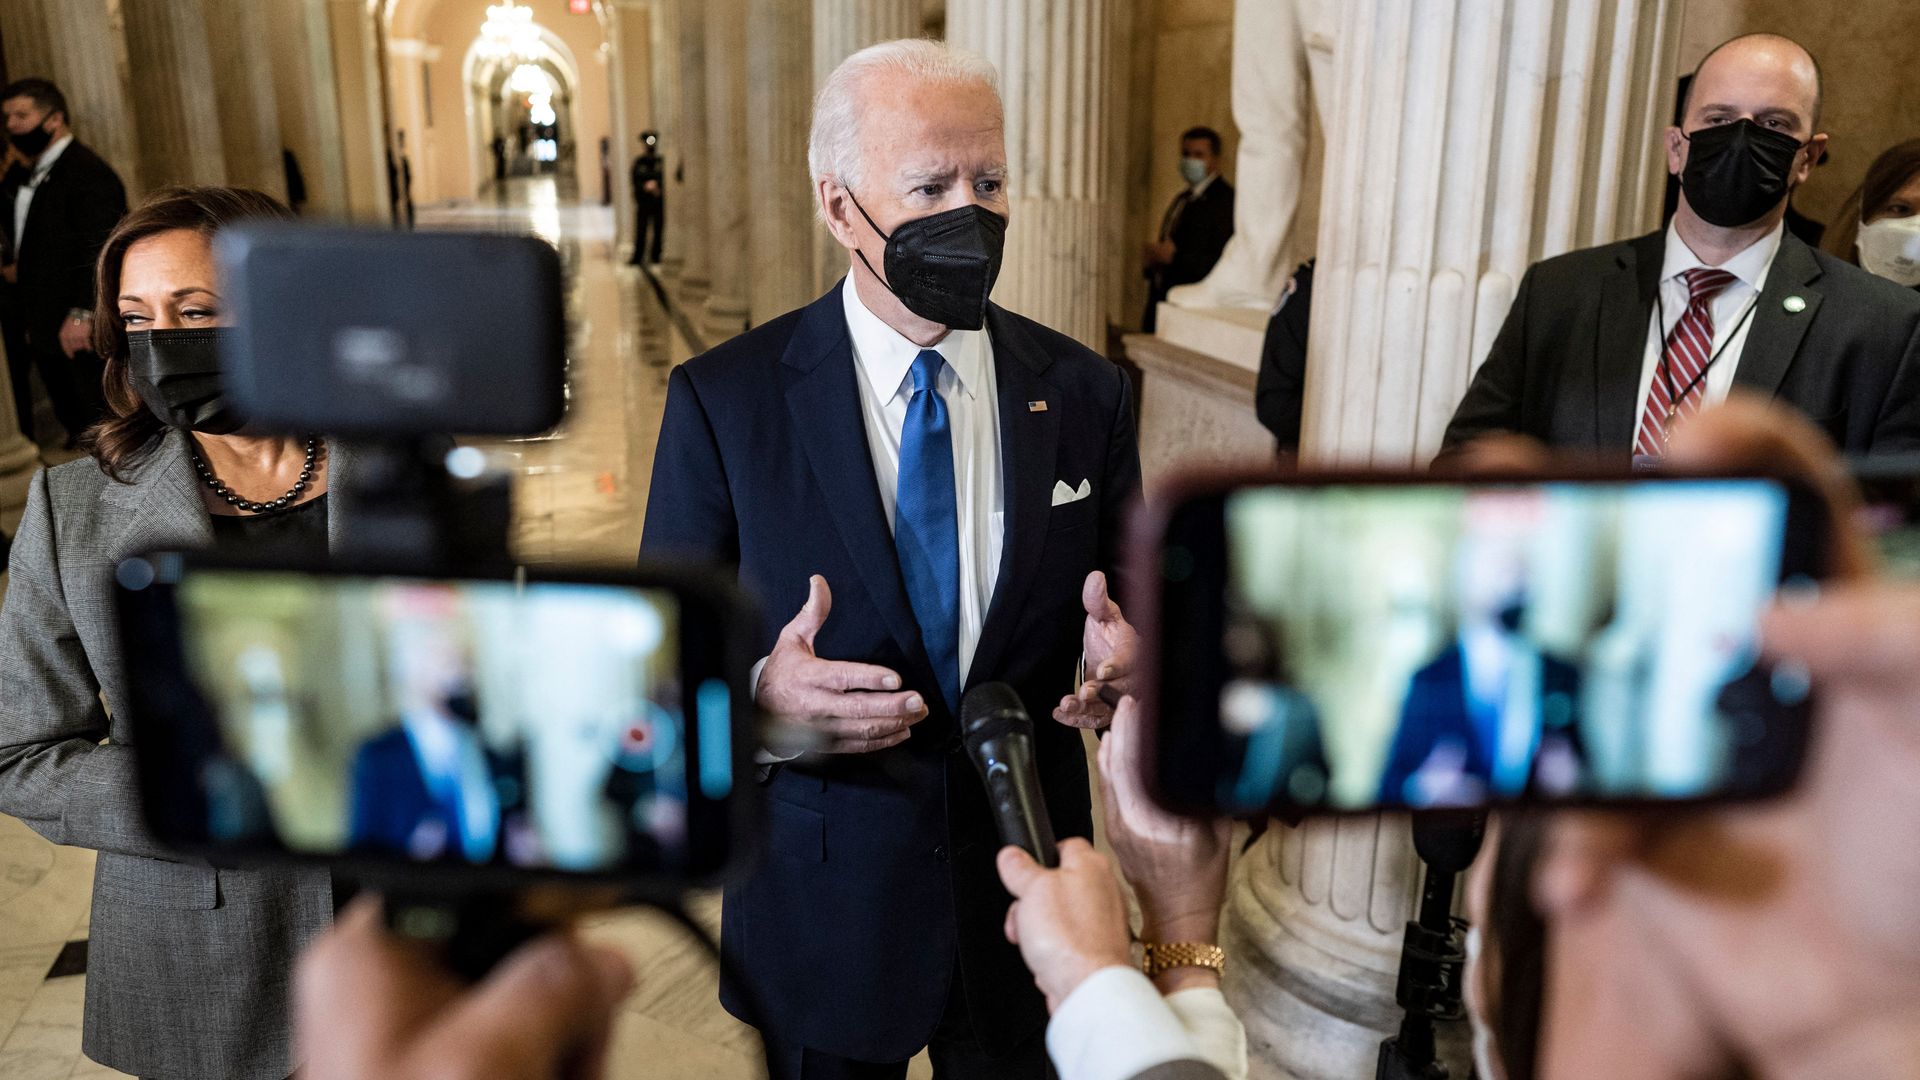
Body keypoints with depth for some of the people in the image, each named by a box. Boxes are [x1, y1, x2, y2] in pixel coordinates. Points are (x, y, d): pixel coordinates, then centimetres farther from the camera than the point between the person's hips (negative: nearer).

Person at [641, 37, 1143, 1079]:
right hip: (827, 913, -1)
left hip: (1026, 887, 2)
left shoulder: (1083, 392, -5)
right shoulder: (724, 400, -12)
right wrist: (759, 700, -30)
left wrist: (1121, 655, -19)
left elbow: (1127, 607, 4)